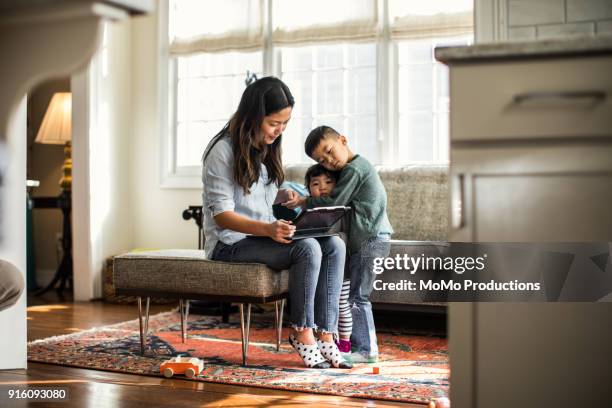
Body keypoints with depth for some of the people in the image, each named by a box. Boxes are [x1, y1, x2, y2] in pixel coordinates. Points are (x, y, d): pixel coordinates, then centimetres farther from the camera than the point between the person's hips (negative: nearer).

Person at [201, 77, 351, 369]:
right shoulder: (223, 151, -12)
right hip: (231, 243, -8)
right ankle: (302, 332, -15)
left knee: (334, 246, -17)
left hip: (264, 235, 8)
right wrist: (267, 229, -34)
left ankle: (325, 335, -20)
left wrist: (285, 199, -1)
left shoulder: (266, 150, 13)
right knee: (307, 248, -31)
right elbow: (221, 215, -18)